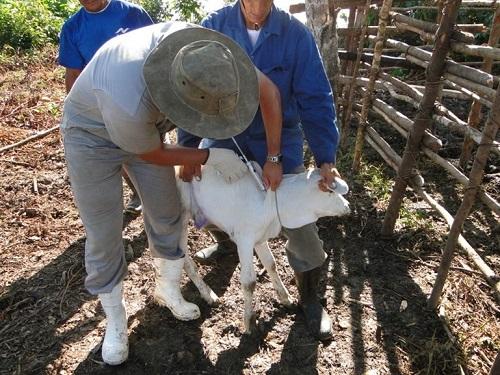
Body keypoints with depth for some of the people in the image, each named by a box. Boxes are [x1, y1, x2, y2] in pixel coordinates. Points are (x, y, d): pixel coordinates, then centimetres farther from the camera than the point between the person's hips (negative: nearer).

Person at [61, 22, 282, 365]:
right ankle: (115, 319, 27)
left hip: (144, 125, 5)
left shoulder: (202, 49, -31)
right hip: (92, 134, -5)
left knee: (166, 213, 10)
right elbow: (155, 155, -22)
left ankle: (168, 288, 36)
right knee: (104, 234, 1)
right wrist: (212, 157, -15)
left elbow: (269, 91, -18)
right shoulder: (130, 105, -45)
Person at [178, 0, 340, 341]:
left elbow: (315, 99, -13)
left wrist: (325, 157, -24)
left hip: (280, 147, -2)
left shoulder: (296, 34, -12)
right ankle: (226, 242, 46)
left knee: (300, 227, -3)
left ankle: (310, 300, 23)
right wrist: (189, 148, -12)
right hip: (224, 140, 3)